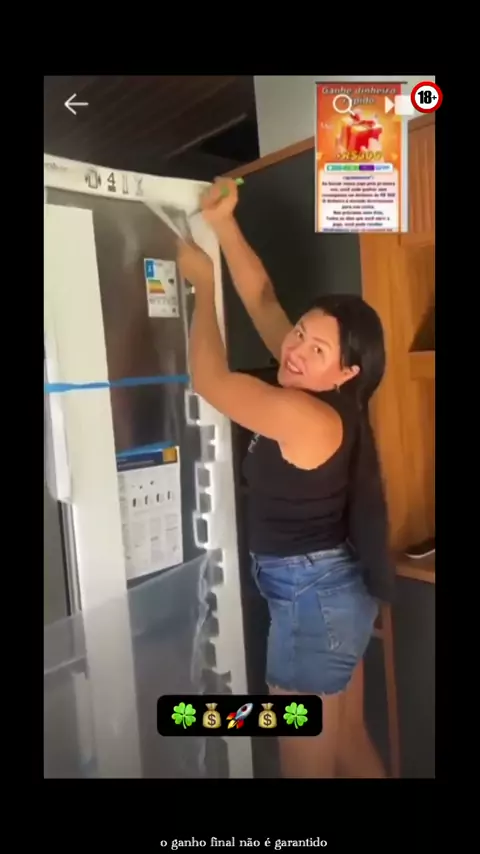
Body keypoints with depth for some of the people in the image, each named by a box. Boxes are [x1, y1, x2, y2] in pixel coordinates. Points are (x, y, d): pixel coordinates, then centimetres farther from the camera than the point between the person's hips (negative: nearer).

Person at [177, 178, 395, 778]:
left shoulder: (303, 414, -25)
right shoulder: (315, 396, 0)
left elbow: (209, 379, -18)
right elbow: (261, 298, 7)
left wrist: (202, 282, -7)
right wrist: (223, 226, 4)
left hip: (312, 600, -9)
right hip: (338, 591, 9)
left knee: (308, 763, 11)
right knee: (348, 742, 24)